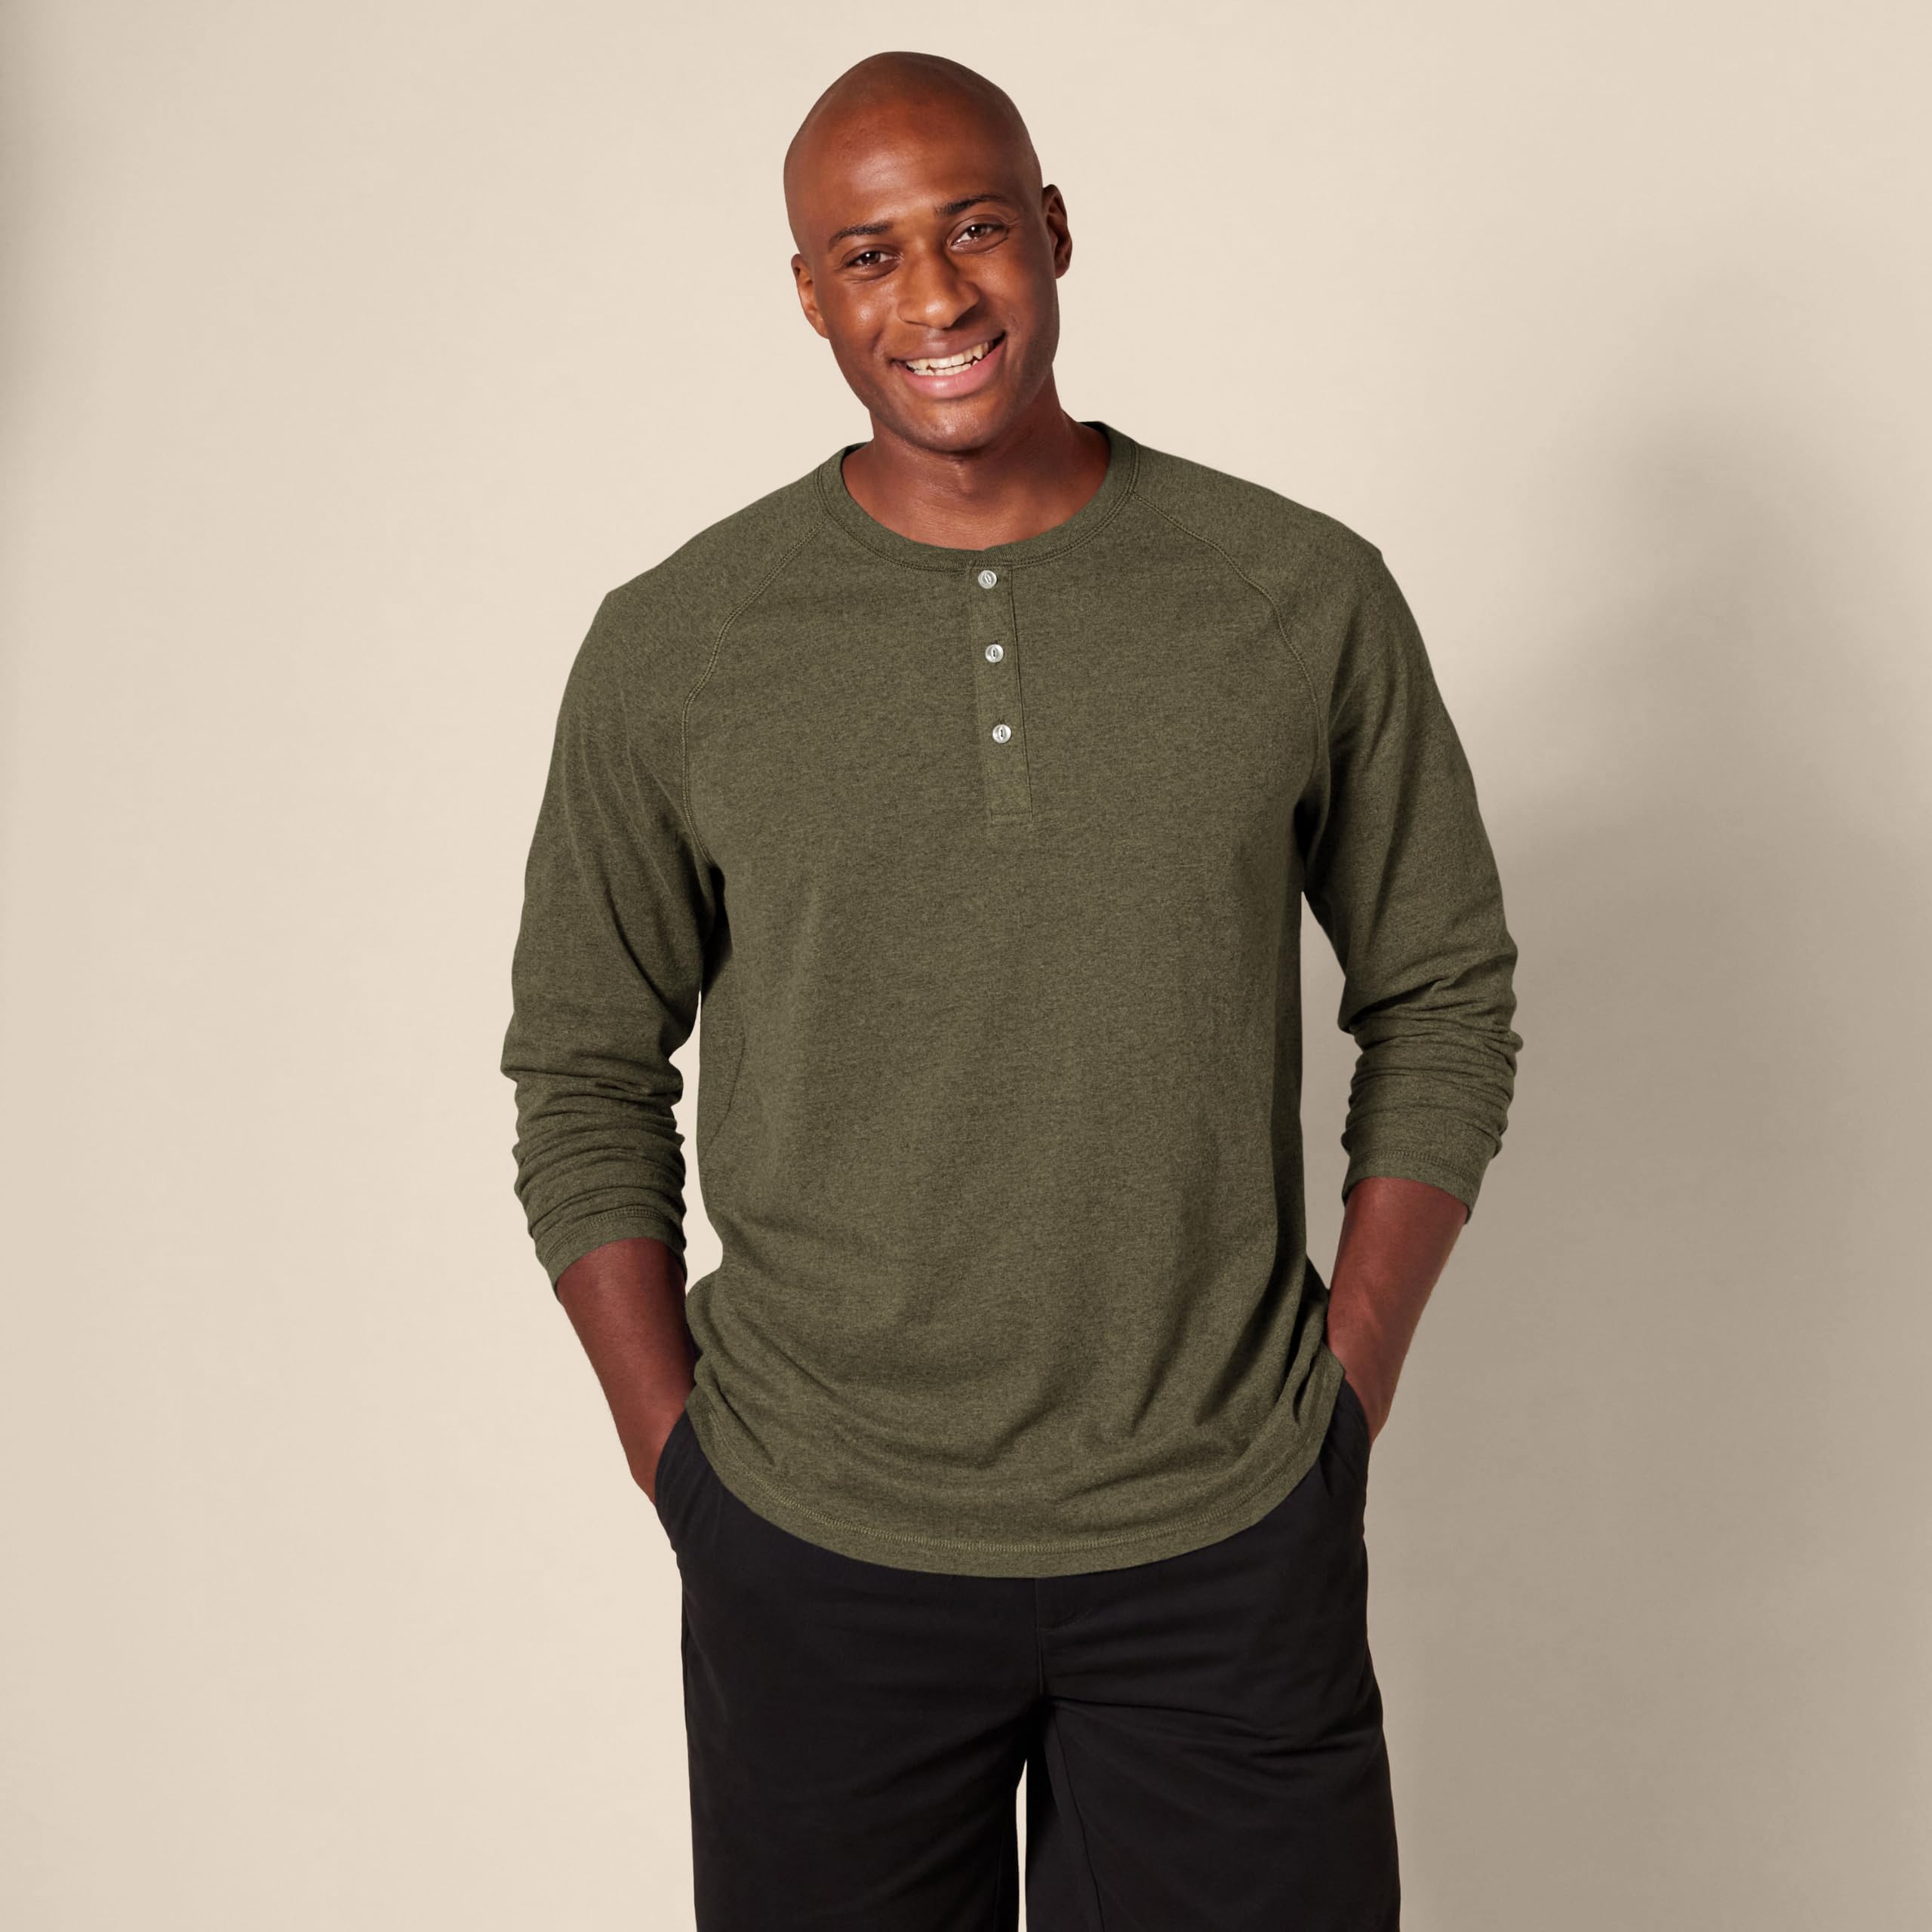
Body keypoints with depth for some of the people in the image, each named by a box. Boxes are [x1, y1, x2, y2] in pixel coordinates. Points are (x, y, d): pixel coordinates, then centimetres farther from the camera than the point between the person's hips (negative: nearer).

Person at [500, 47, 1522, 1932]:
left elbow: (1443, 996, 6)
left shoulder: (1308, 601, -3)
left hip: (1232, 1547, 1)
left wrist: (1346, 1386, 0)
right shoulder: (669, 650, -4)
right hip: (818, 1562, 0)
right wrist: (676, 1457, -2)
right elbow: (584, 1083, 4)